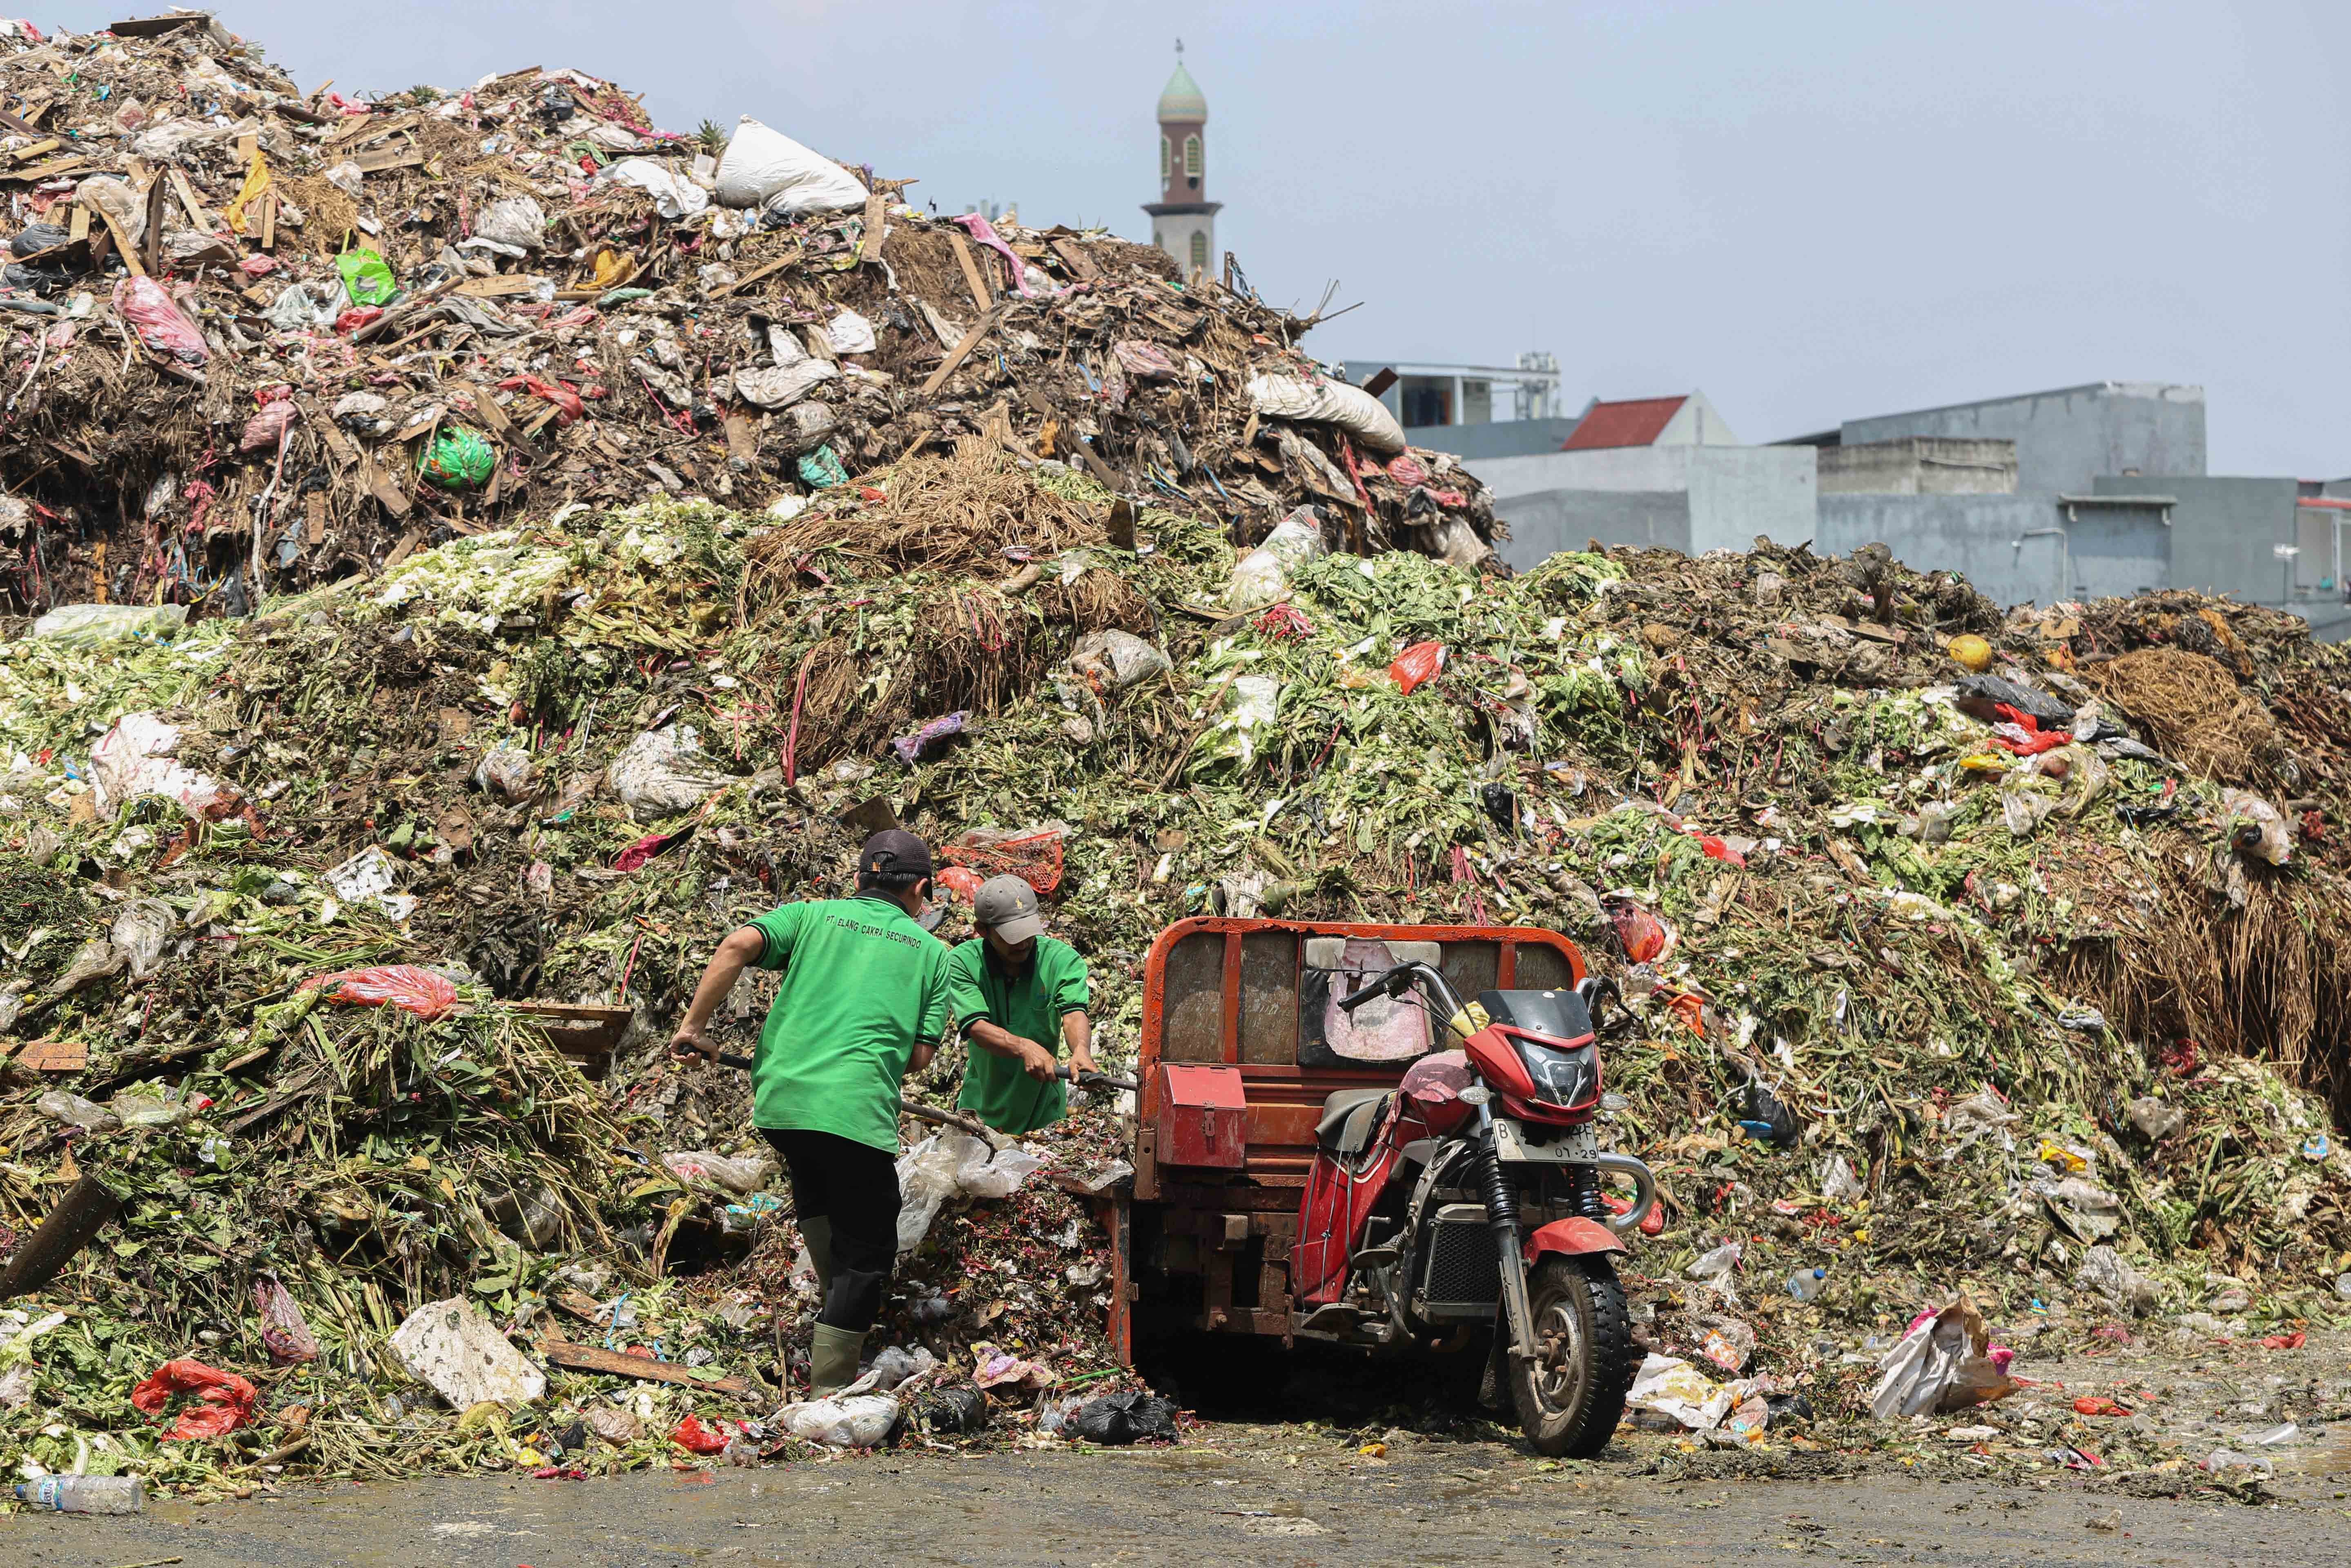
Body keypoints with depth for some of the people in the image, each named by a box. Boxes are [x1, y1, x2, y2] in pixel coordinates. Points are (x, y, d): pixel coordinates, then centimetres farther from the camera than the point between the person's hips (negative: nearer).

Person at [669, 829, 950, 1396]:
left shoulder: (813, 915, 17)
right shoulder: (931, 951, 16)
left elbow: (738, 946, -2)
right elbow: (920, 1056, 9)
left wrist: (693, 1025, 3)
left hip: (779, 1099, 3)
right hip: (857, 1110, -3)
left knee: (815, 1192, 34)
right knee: (866, 1253, 6)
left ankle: (838, 1310, 35)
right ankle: (828, 1394, 1)